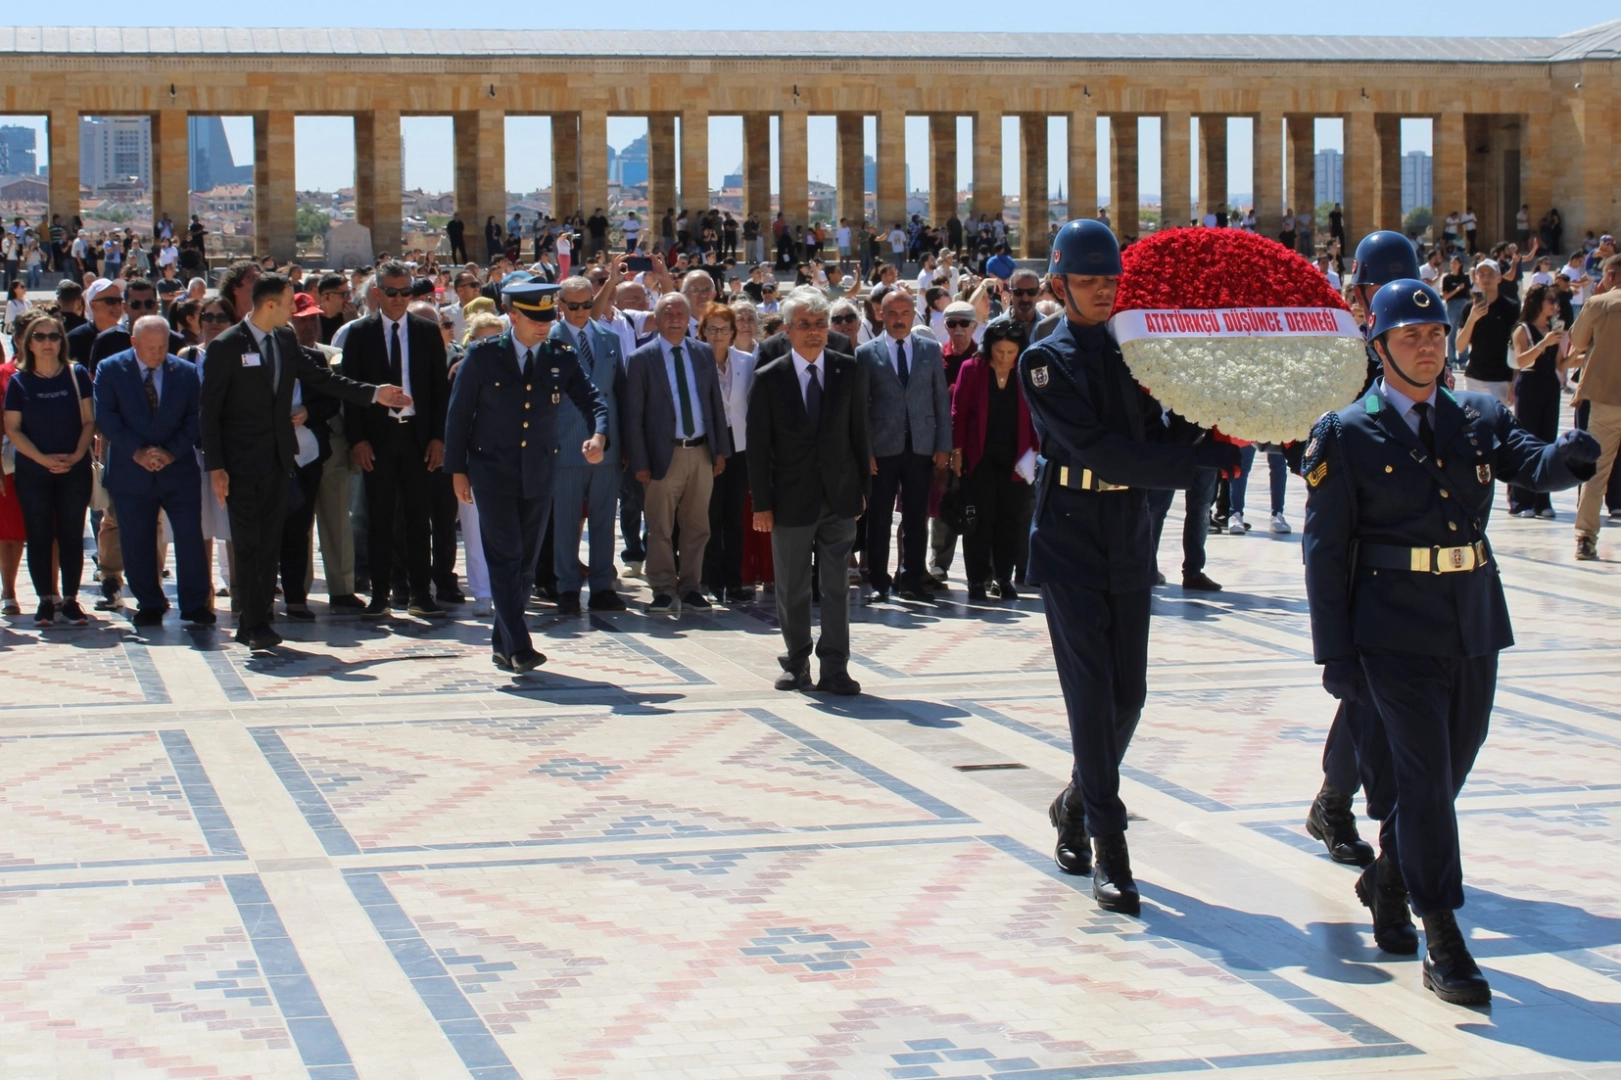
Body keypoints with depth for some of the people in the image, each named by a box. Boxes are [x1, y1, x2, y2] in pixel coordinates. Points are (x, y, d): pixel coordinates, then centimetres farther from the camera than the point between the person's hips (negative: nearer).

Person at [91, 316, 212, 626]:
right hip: (131, 471, 0)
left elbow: (194, 418, 2)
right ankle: (148, 605, 17)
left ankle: (195, 604, 4)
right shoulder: (110, 370, -1)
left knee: (190, 538, -5)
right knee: (136, 543, 4)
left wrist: (172, 452, -12)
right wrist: (136, 451, -16)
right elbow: (105, 417, -7)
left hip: (179, 470, 0)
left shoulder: (187, 372, 3)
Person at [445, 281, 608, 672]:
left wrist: (599, 434, -24)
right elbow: (458, 413, -1)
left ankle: (501, 645, 20)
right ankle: (518, 648, -15)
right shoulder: (483, 355, -5)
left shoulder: (562, 358, 4)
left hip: (539, 475, 4)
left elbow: (591, 399, -2)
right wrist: (457, 470, -3)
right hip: (493, 474, -4)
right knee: (506, 559, -11)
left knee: (526, 565, 8)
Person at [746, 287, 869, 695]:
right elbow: (758, 446, -3)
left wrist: (863, 488, 4)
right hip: (791, 500, -1)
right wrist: (762, 504, -7)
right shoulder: (768, 379, -3)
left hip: (840, 497, 1)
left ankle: (834, 669, 4)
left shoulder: (851, 371, 2)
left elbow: (859, 432, 7)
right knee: (792, 589, 9)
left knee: (837, 586, 0)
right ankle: (796, 664, 23)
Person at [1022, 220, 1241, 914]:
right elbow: (1097, 448, -18)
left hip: (1129, 537, 5)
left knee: (1128, 693, 8)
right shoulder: (1046, 360, -6)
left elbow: (1160, 439, 6)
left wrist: (1197, 433, -17)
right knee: (1091, 692, -8)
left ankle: (1078, 805, 31)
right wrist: (1206, 459, -20)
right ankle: (1109, 849, -5)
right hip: (1069, 537, -5)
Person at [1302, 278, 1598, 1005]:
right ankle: (1442, 945, -5)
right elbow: (1326, 550, -4)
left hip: (1475, 627, 5)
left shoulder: (1479, 418, 10)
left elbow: (1534, 466, -6)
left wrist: (1568, 458, -31)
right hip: (1398, 634, -5)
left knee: (1450, 768, 15)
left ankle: (1389, 877, 40)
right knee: (1423, 774, -8)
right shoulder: (1346, 435, -3)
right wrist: (1335, 652, -8)